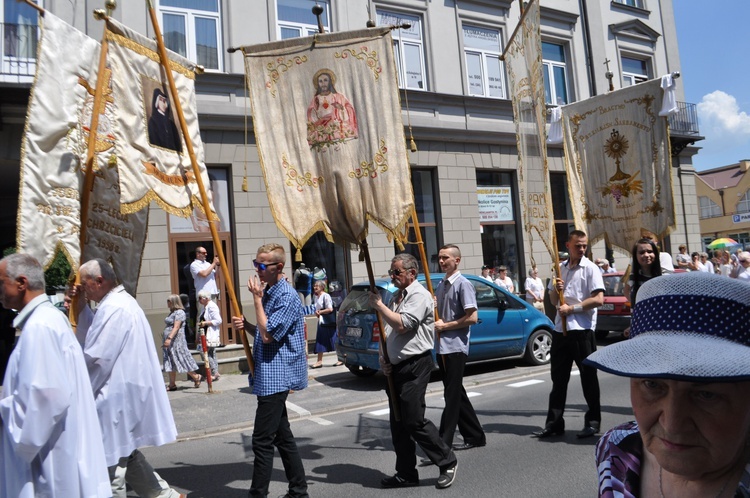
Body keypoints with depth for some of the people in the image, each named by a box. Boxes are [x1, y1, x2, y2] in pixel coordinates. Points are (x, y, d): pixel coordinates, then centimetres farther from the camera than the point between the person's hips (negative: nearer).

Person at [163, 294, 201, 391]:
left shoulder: (179, 312, -11)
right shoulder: (172, 312, 18)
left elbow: (176, 327, -21)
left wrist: (169, 338, -30)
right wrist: (166, 339, 21)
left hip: (177, 341, -9)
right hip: (169, 341, 9)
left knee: (182, 360, -5)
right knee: (170, 363, 7)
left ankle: (196, 377, 10)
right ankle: (172, 385, 9)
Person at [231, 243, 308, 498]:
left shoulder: (286, 296, -16)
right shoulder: (268, 292, 14)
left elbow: (268, 335, -21)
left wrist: (257, 298, -16)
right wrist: (246, 325, 2)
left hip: (276, 375, -10)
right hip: (271, 375, 10)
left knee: (262, 440, -6)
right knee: (282, 435, 16)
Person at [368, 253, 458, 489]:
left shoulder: (419, 295, -10)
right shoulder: (397, 297, 16)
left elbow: (401, 325, -22)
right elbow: (386, 331, 20)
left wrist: (378, 305, -12)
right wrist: (383, 357, 6)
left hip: (414, 365, -9)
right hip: (395, 367, 9)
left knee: (414, 421, -7)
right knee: (398, 423, 12)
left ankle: (447, 462, 12)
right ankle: (406, 473, 23)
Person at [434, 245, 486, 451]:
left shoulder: (463, 284, -10)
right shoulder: (440, 285, 14)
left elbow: (472, 317, -16)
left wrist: (445, 326, -13)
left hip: (455, 347, -9)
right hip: (442, 347, 9)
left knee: (452, 395, -4)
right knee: (456, 394, 14)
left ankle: (443, 442, 0)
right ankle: (475, 435, 25)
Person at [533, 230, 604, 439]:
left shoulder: (590, 268, -3)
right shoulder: (561, 268, 14)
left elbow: (598, 299, -14)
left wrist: (571, 308, -14)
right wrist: (556, 289, -3)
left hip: (582, 329, -6)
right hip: (560, 329, 6)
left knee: (588, 376, 4)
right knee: (558, 378, 9)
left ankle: (593, 421, 17)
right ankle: (554, 423, 16)